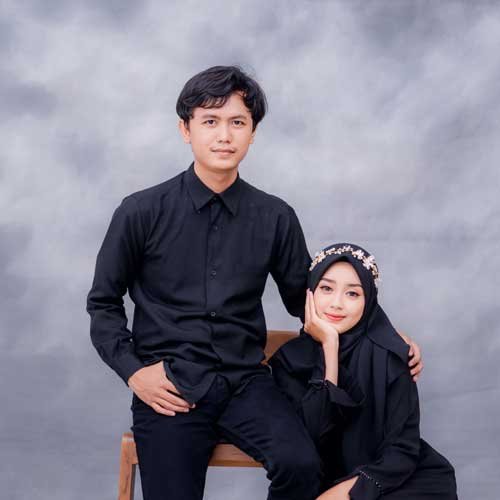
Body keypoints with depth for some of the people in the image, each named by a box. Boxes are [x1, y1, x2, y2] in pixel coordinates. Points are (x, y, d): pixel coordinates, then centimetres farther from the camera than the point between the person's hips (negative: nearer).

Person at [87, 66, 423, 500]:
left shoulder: (276, 218, 4)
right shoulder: (141, 213, -1)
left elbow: (304, 300, 15)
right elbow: (103, 303, 9)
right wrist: (133, 370, -5)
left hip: (245, 381, 2)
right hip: (169, 387, -1)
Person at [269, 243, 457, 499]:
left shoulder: (389, 354, -8)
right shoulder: (289, 358, -3)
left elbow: (404, 448, -10)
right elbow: (311, 435, -16)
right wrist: (329, 347, -18)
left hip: (385, 478, 0)